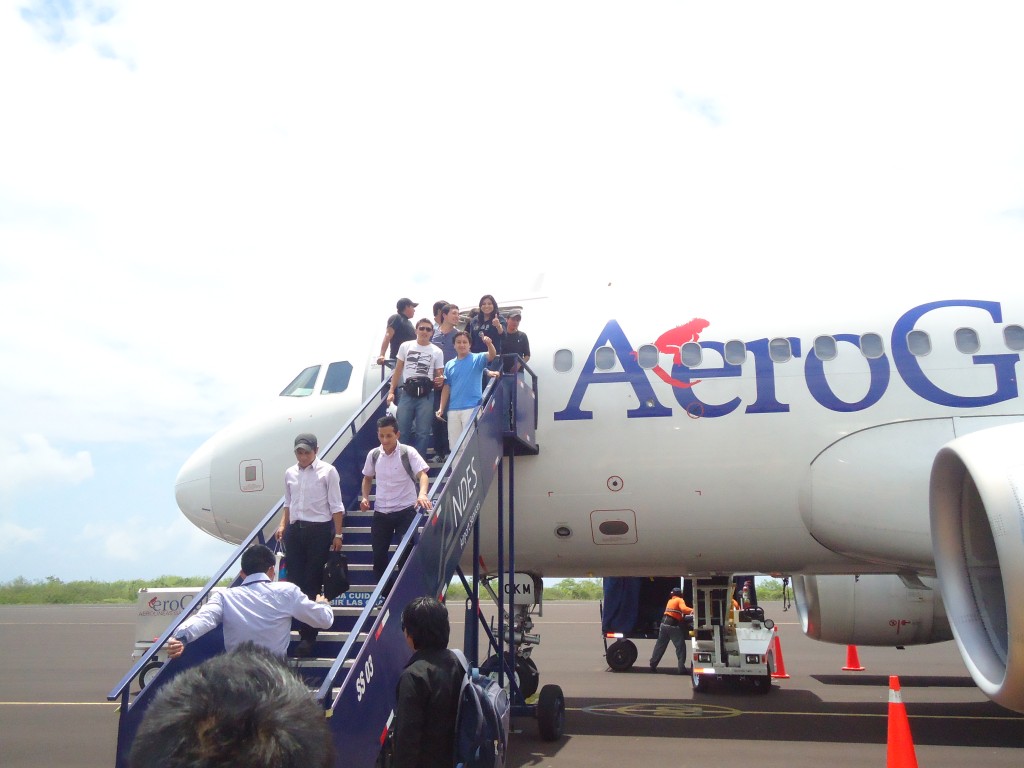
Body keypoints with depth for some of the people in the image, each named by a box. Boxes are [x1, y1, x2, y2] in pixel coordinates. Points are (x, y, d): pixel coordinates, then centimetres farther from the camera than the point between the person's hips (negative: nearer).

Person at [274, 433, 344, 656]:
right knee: (295, 580, 3)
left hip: (319, 530, -4)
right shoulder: (290, 473, 9)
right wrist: (283, 525, 5)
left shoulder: (327, 471, -4)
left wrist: (337, 534, -8)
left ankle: (308, 637, 4)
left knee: (313, 583, -2)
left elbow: (336, 506, -4)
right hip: (295, 530, 5)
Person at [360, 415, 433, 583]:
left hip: (405, 511, -4)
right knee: (378, 554, 7)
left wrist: (422, 494, -40)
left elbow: (422, 475, -20)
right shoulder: (373, 455, 2)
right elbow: (367, 478, 18)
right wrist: (365, 497, 1)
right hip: (381, 512, 4)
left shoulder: (408, 452, -10)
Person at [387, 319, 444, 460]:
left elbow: (439, 375, 8)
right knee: (402, 429, 2)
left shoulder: (437, 351, 6)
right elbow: (398, 370, 12)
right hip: (407, 394, 1)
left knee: (423, 432, 1)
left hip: (426, 395, -1)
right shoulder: (406, 346, 8)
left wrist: (439, 381, -17)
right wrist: (391, 391, 5)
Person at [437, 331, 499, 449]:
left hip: (472, 408, -4)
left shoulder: (477, 359, 2)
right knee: (454, 444, 8)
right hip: (453, 409, 4)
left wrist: (489, 343, -39)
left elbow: (491, 356, -18)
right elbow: (446, 387, 13)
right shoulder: (449, 365, 13)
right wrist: (441, 408, 6)